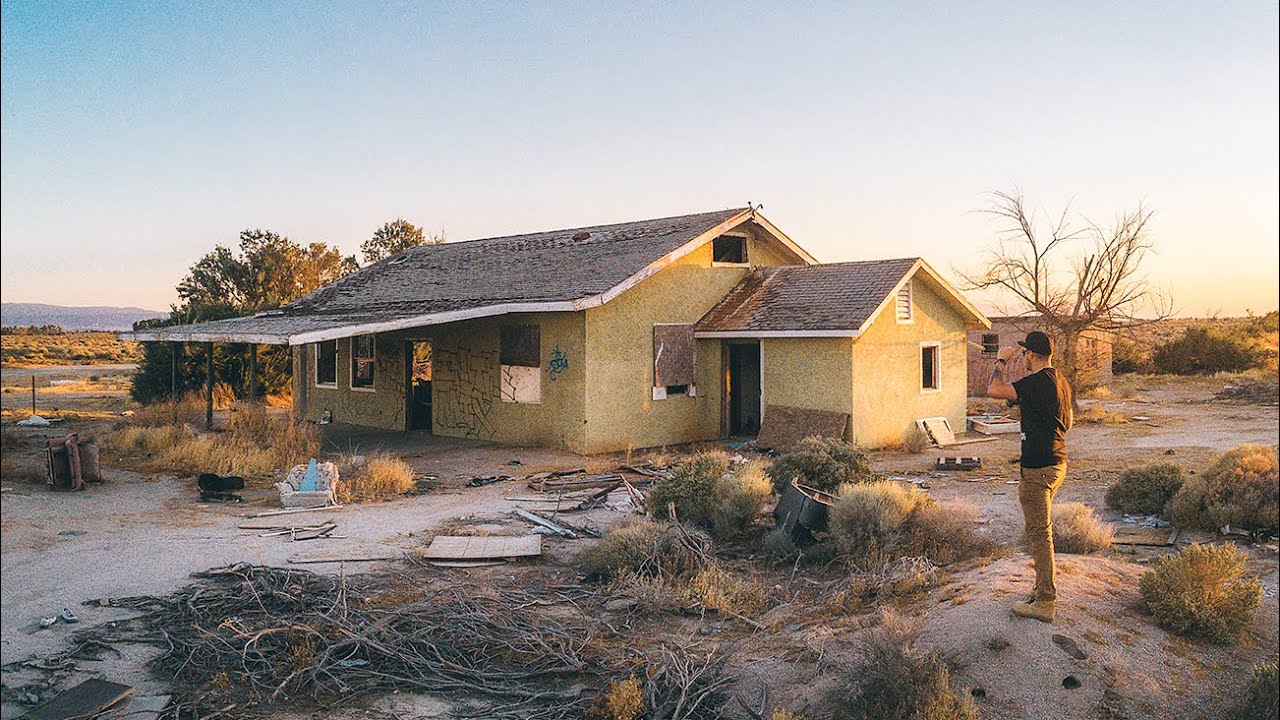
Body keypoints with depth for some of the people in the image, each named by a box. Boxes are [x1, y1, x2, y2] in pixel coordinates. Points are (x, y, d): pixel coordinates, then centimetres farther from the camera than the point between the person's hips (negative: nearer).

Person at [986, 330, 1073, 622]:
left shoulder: (1037, 382, -20)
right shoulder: (1061, 381, 11)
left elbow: (993, 390, -24)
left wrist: (1002, 362, -8)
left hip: (1038, 469, -10)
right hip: (1058, 463, 10)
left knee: (1039, 533, -5)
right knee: (1040, 530, 21)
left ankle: (1044, 603, 0)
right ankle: (1045, 589, 31)